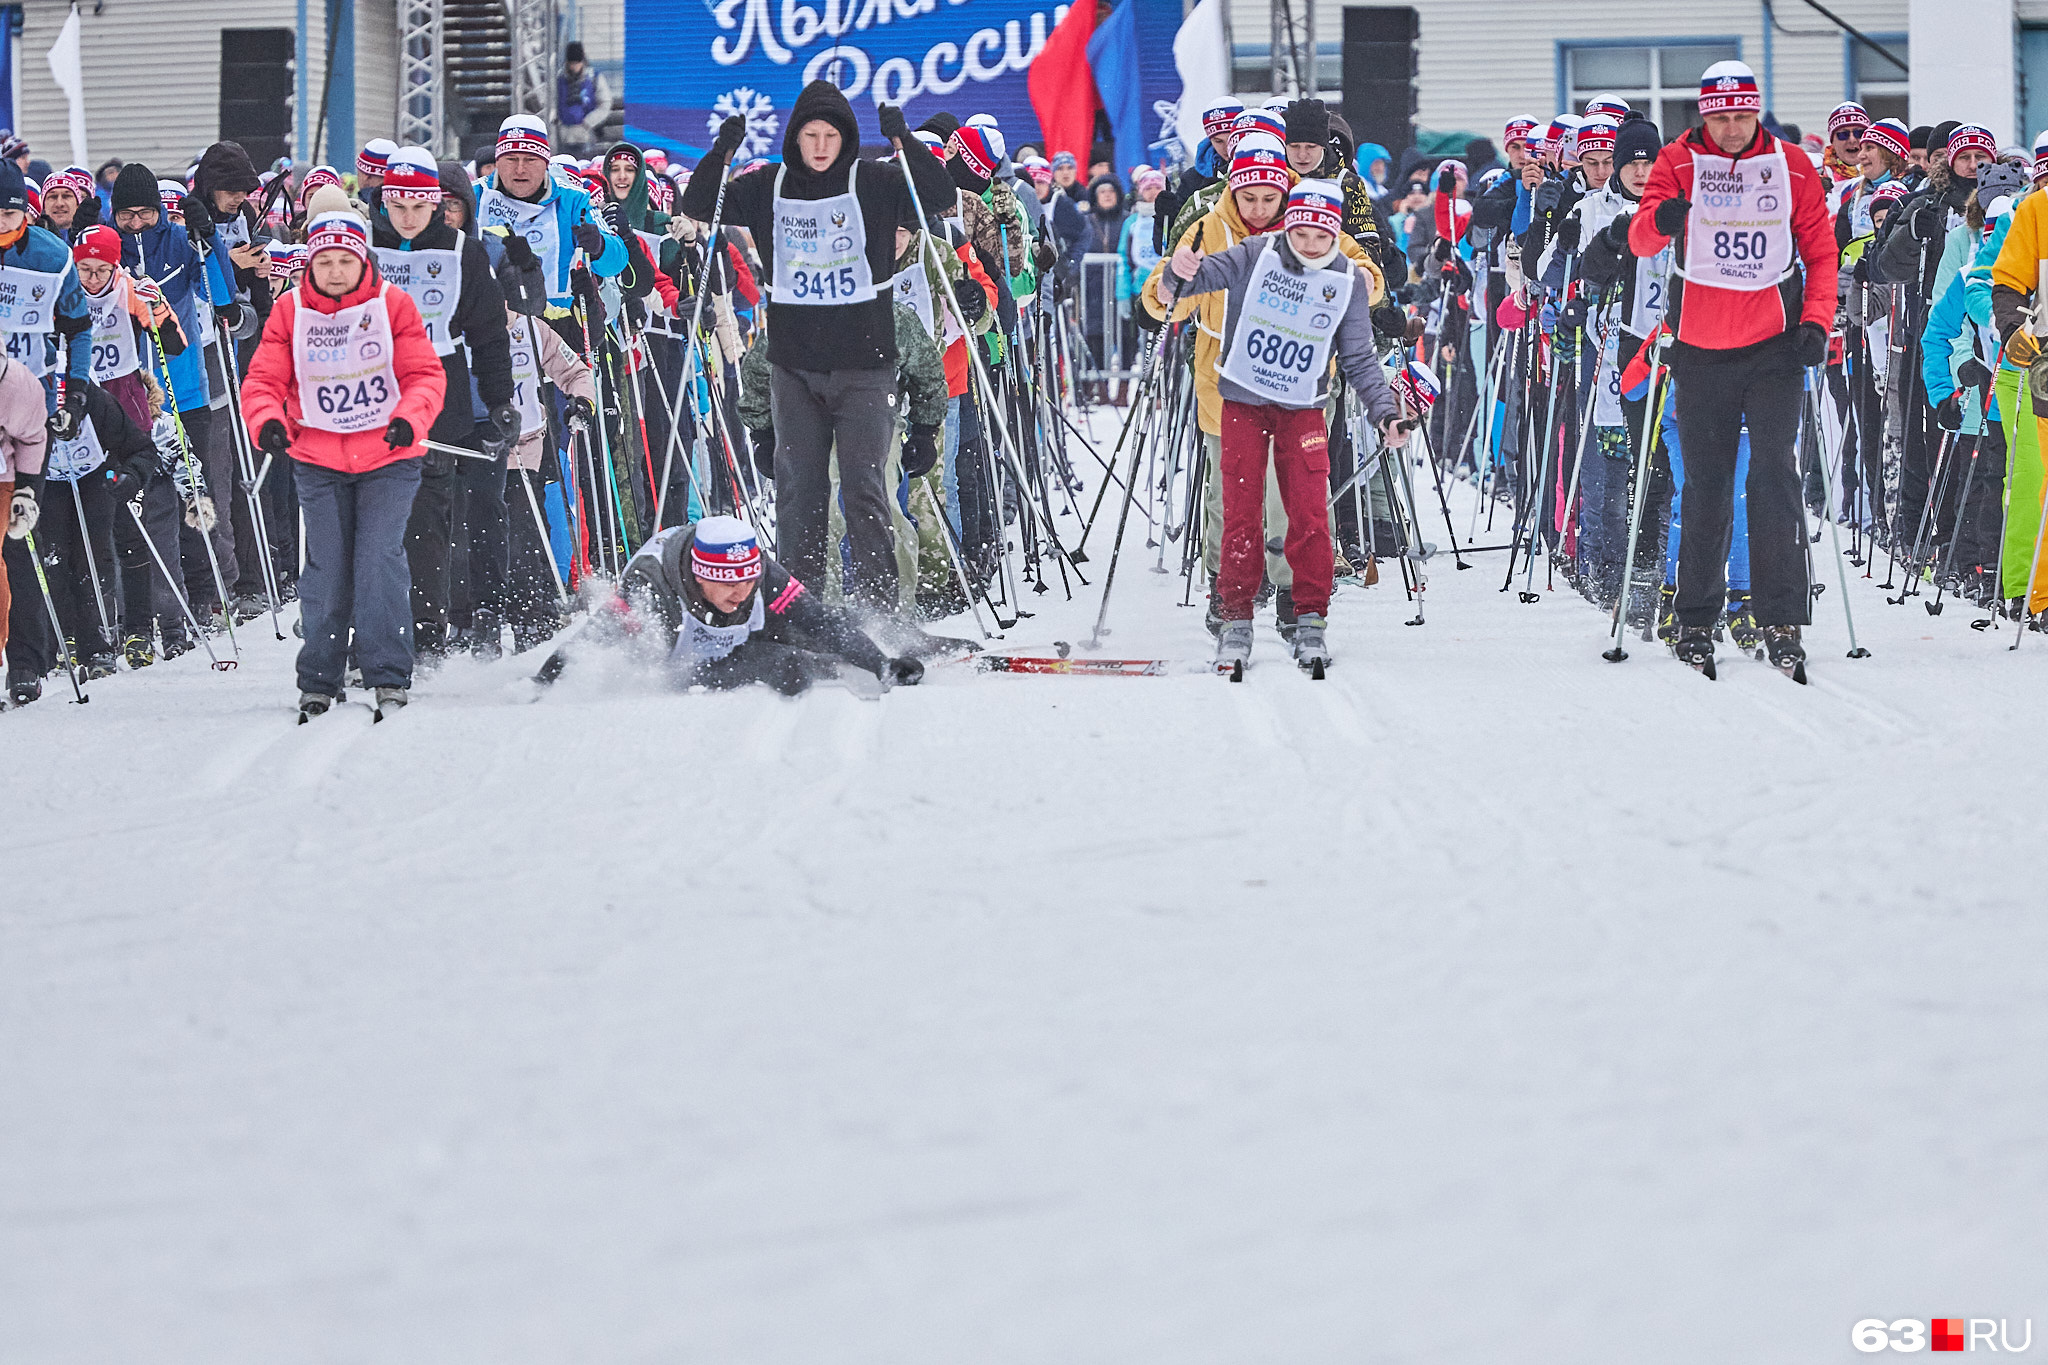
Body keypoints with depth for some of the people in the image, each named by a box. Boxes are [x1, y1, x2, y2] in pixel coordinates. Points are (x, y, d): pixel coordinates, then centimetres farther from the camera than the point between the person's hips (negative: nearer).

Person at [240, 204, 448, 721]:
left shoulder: (394, 306, -1)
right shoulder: (289, 313, 3)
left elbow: (425, 374, -3)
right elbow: (263, 380, 0)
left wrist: (410, 417, -23)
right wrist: (267, 420, -21)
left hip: (389, 458, -1)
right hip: (318, 461, 2)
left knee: (380, 558, -13)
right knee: (327, 567, -2)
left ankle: (389, 678, -9)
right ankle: (318, 682, 10)